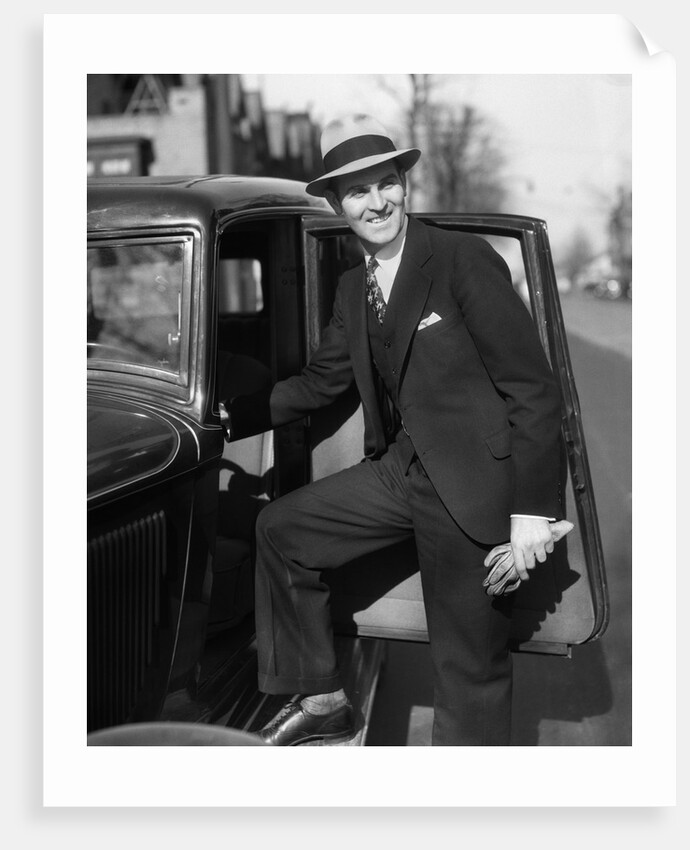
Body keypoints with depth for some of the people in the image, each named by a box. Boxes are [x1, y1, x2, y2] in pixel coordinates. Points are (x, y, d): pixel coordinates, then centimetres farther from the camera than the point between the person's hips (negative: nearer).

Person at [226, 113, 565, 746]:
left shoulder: (464, 259, -12)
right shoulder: (353, 288, 11)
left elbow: (534, 386, -14)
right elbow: (320, 381, 20)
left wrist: (534, 509, -19)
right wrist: (225, 416, 12)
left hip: (473, 482, -7)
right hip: (399, 471, 8)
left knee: (470, 668, 0)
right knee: (280, 528, 12)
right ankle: (321, 700, 25)